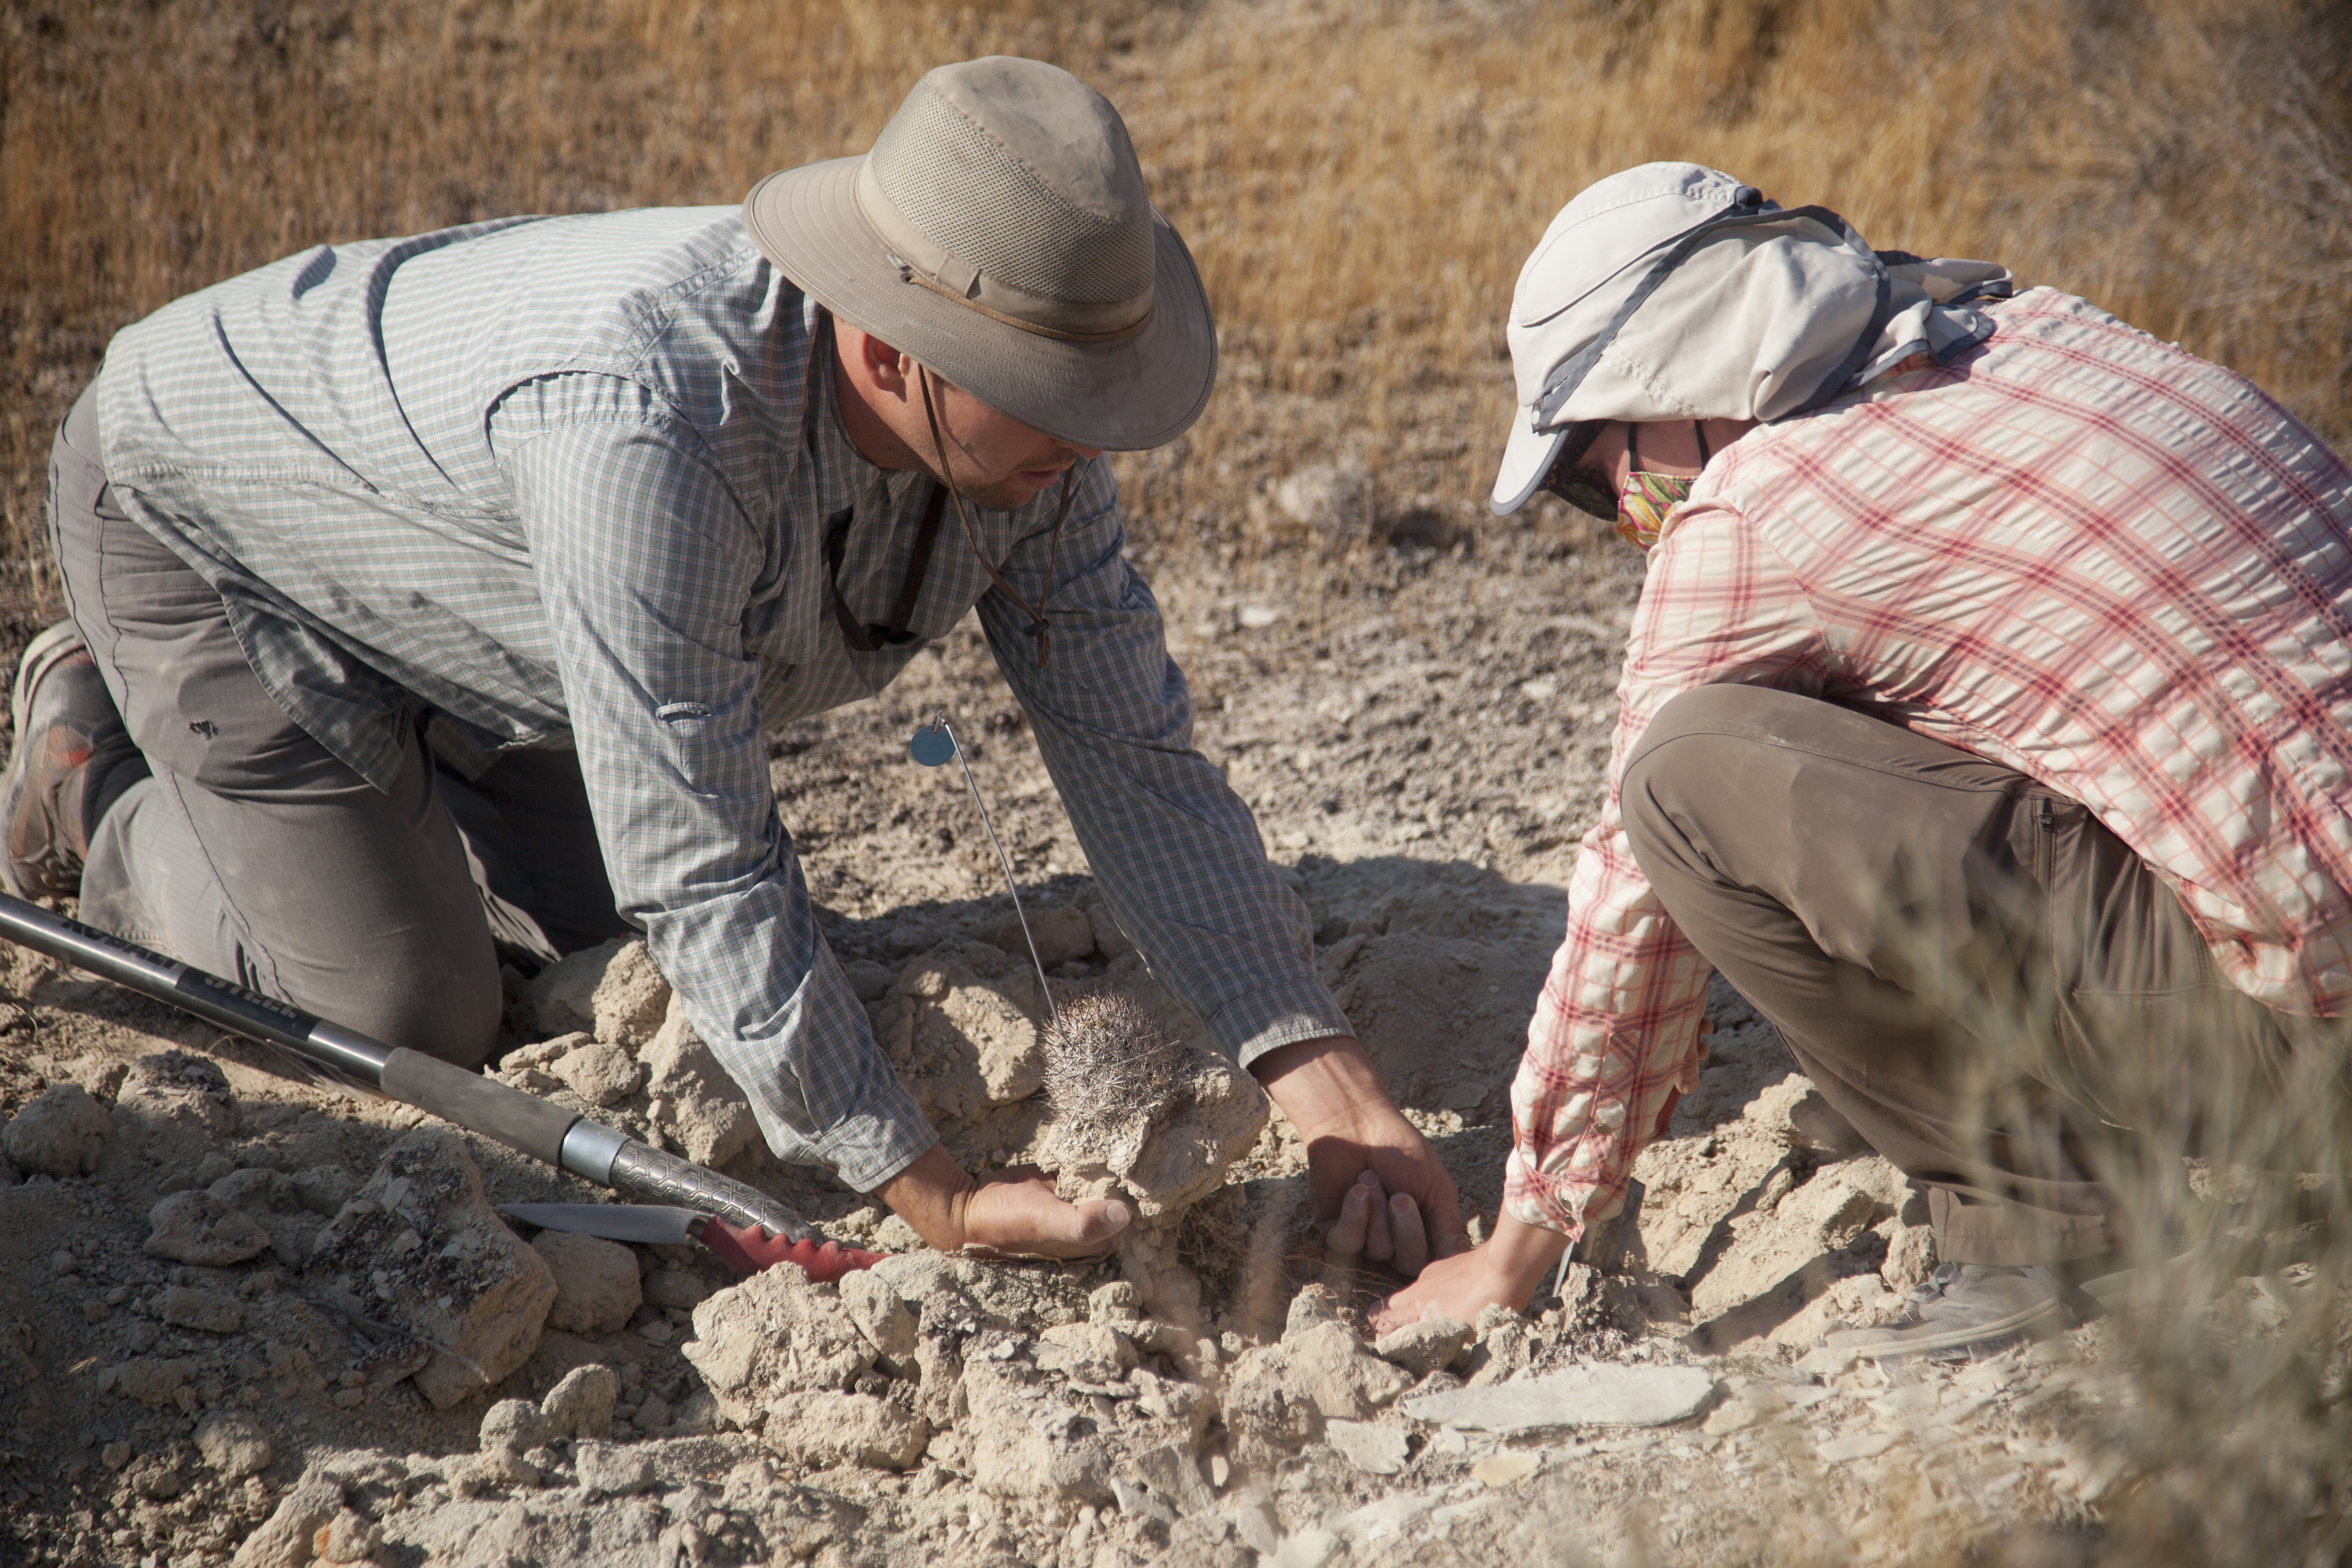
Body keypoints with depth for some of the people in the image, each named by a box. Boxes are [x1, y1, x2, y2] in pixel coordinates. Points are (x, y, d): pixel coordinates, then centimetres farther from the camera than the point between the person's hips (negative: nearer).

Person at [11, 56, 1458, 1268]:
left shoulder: (1019, 417, -22)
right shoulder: (660, 425, -46)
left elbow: (1135, 755, -17)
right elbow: (697, 863, -41)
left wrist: (1337, 1091, -25)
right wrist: (935, 1199, -39)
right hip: (199, 504, -7)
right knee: (409, 1030, -7)